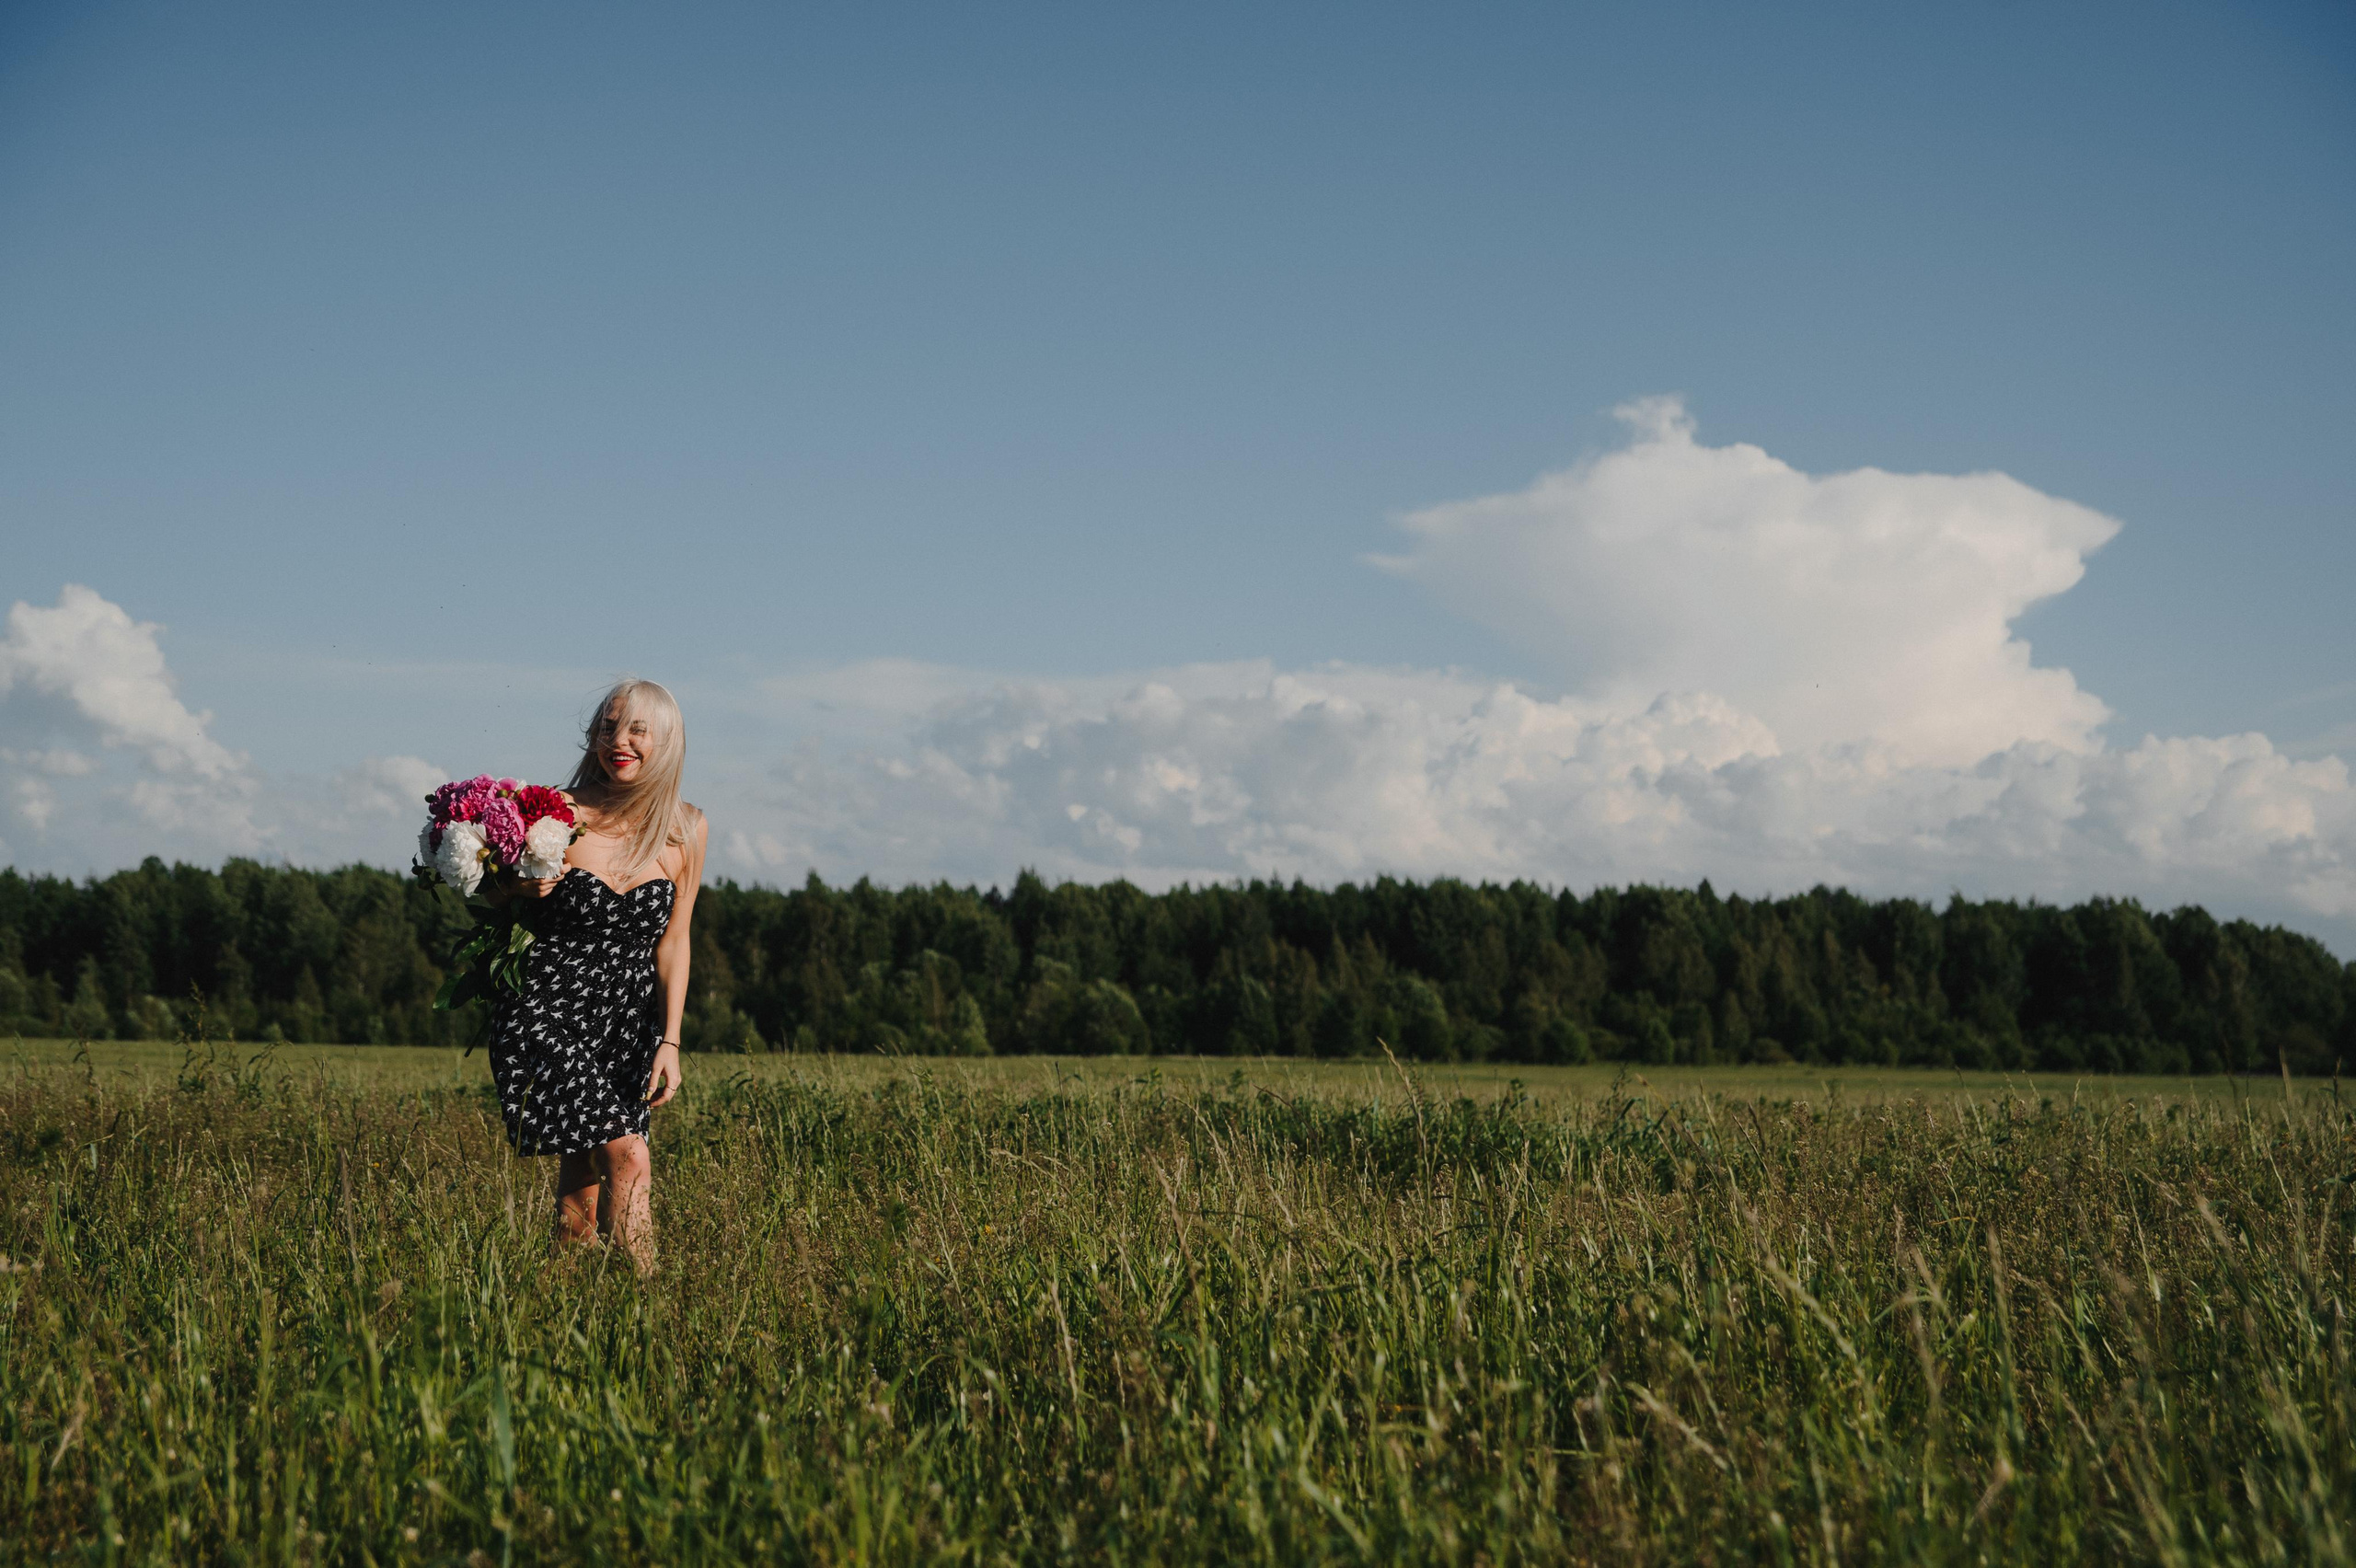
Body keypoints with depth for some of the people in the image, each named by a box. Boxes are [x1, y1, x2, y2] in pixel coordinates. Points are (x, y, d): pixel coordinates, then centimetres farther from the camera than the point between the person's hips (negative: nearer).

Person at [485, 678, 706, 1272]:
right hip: (548, 1012, -4)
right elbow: (487, 897, 5)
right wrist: (522, 886, -18)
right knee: (627, 1157, -19)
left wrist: (670, 1041, 0)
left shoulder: (685, 829, 1)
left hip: (631, 1019, 4)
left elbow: (672, 941, 7)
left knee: (581, 1187, 4)